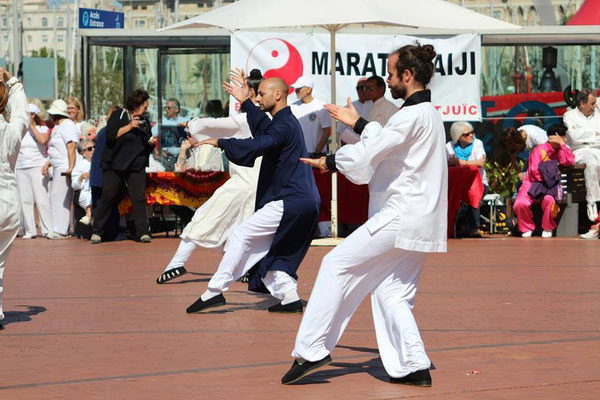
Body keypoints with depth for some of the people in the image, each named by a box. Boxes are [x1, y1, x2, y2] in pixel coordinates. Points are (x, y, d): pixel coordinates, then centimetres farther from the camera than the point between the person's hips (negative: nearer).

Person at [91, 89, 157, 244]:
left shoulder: (144, 122, 15)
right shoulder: (118, 115, 2)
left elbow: (147, 149, 20)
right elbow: (110, 136, -11)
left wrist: (151, 143, -2)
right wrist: (129, 126, -14)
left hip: (136, 167, 3)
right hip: (115, 166, -3)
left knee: (139, 198, -8)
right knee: (108, 198, -1)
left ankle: (142, 232, -5)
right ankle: (97, 231, 7)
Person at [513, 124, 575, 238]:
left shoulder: (560, 151, 12)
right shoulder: (539, 150, -3)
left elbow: (570, 161, -8)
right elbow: (534, 171, -10)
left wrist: (562, 144, -8)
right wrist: (548, 176, -9)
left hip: (551, 186, 2)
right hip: (533, 183, -2)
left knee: (549, 199, -36)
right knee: (521, 204, -30)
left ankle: (548, 229, -11)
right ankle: (527, 227, 0)